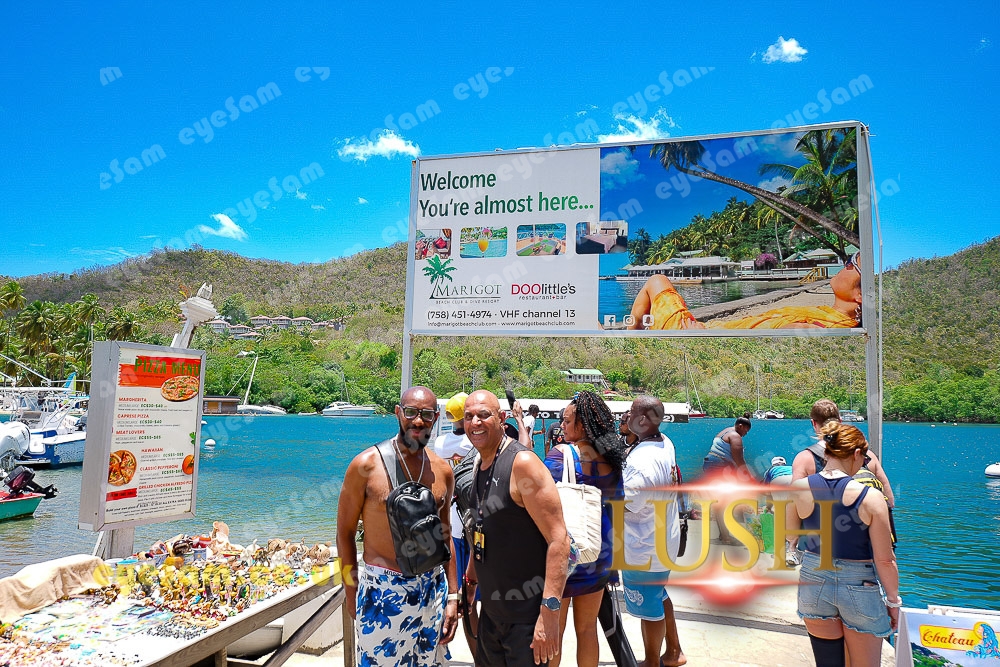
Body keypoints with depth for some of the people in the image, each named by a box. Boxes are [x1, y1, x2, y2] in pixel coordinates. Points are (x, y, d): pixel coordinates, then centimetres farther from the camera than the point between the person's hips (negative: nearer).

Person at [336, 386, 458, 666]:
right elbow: (345, 531, -3)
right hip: (382, 592, -4)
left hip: (433, 588, 4)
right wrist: (351, 593, -3)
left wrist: (453, 595, 9)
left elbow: (445, 535, 10)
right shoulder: (366, 464, -10)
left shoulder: (443, 471, 2)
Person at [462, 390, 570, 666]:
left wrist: (550, 612, -27)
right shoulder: (480, 464, 5)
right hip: (491, 609, 8)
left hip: (526, 615, -8)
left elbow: (558, 539, -25)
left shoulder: (522, 463, -21)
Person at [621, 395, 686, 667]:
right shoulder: (665, 443, -3)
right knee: (659, 595, 27)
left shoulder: (643, 461, -33)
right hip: (662, 539, 9)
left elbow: (622, 505, -28)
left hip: (645, 549, -9)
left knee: (649, 607, 11)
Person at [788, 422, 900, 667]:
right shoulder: (870, 499, -18)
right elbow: (884, 560, -12)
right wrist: (893, 601, 4)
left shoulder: (799, 488, -11)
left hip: (814, 582, 3)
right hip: (859, 588, -2)